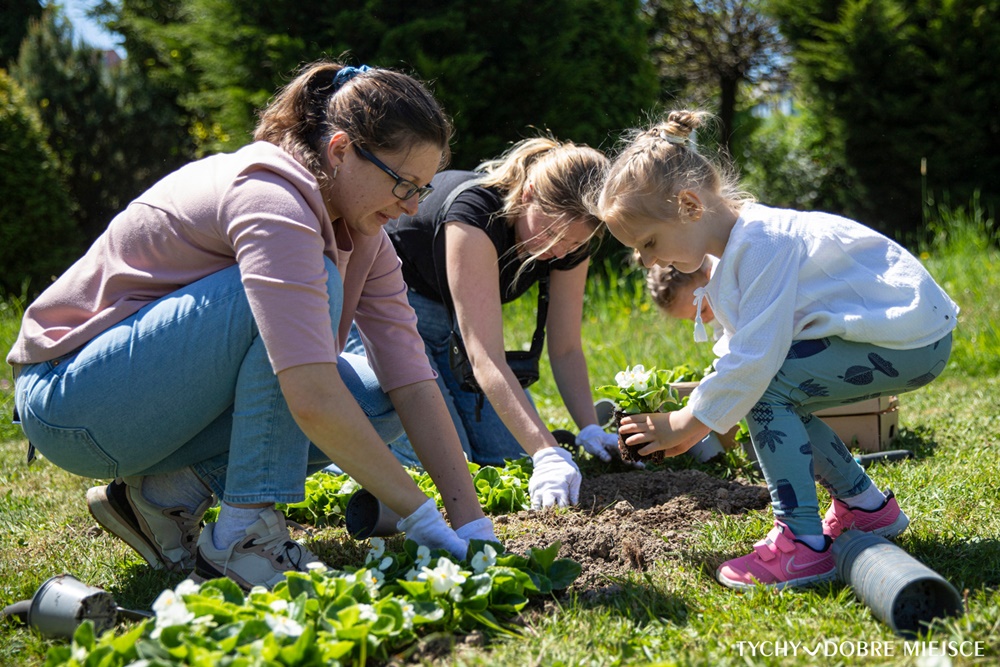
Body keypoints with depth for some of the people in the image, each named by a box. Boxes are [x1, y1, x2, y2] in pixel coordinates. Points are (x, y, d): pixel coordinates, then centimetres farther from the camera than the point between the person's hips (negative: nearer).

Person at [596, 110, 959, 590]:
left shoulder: (762, 242, -22)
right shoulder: (739, 246, 10)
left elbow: (756, 356, -27)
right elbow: (745, 349, 15)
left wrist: (691, 423, -17)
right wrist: (699, 415, 3)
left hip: (911, 339, -10)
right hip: (906, 333, 10)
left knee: (767, 387, -17)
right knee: (780, 400, 11)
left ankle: (802, 544, -16)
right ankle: (866, 506, 21)